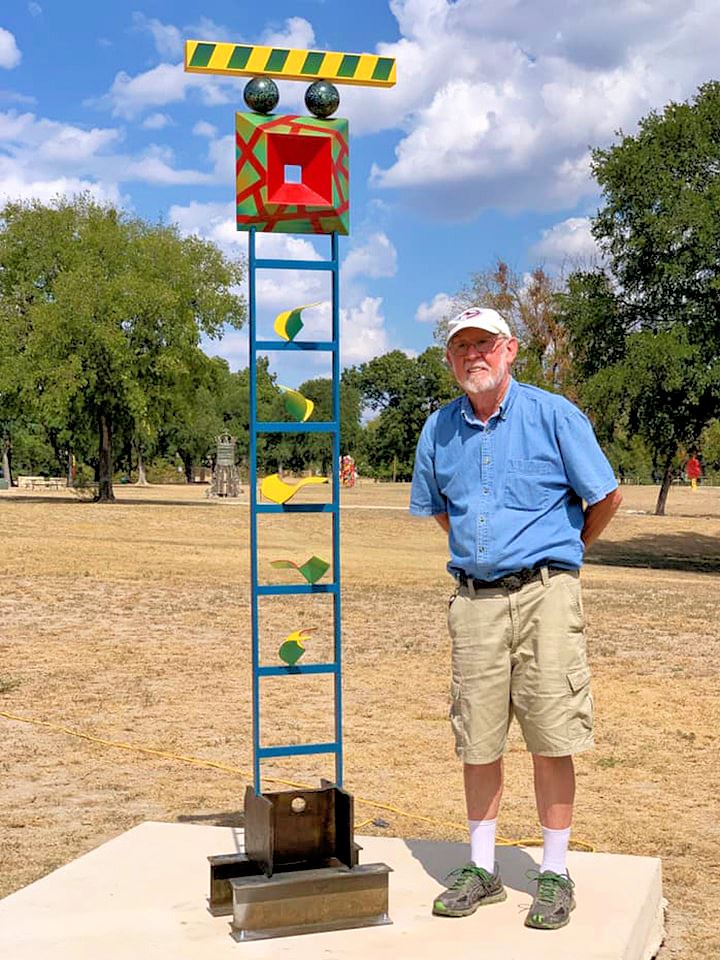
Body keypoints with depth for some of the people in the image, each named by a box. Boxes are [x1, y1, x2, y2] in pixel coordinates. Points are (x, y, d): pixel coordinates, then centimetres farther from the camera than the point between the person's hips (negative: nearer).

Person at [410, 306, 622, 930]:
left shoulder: (554, 415, -3)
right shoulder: (439, 429, 10)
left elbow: (607, 496, 3)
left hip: (543, 592, -3)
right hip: (473, 598, 4)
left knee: (550, 739, -2)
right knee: (478, 741, 7)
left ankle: (555, 874, 12)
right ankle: (482, 869, 21)